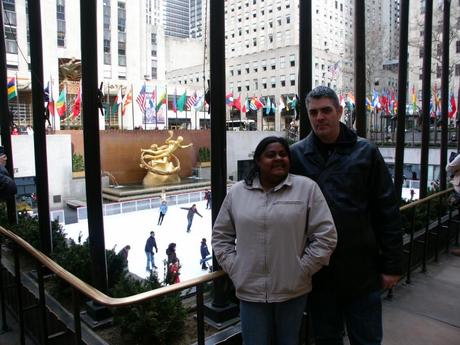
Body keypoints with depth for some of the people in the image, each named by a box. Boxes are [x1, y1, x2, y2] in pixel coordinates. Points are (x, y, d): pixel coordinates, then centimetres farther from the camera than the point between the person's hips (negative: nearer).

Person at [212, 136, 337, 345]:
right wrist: (234, 269, 0)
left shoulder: (307, 188, -6)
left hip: (292, 290, -1)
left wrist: (301, 271, -8)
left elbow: (325, 236, -6)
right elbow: (221, 236, 8)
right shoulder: (237, 192, 1)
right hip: (250, 291, 1)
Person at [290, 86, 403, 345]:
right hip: (317, 269, 1)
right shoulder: (297, 155, -2)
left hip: (362, 268, -1)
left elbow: (388, 212, -2)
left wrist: (392, 265, -3)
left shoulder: (365, 152, -3)